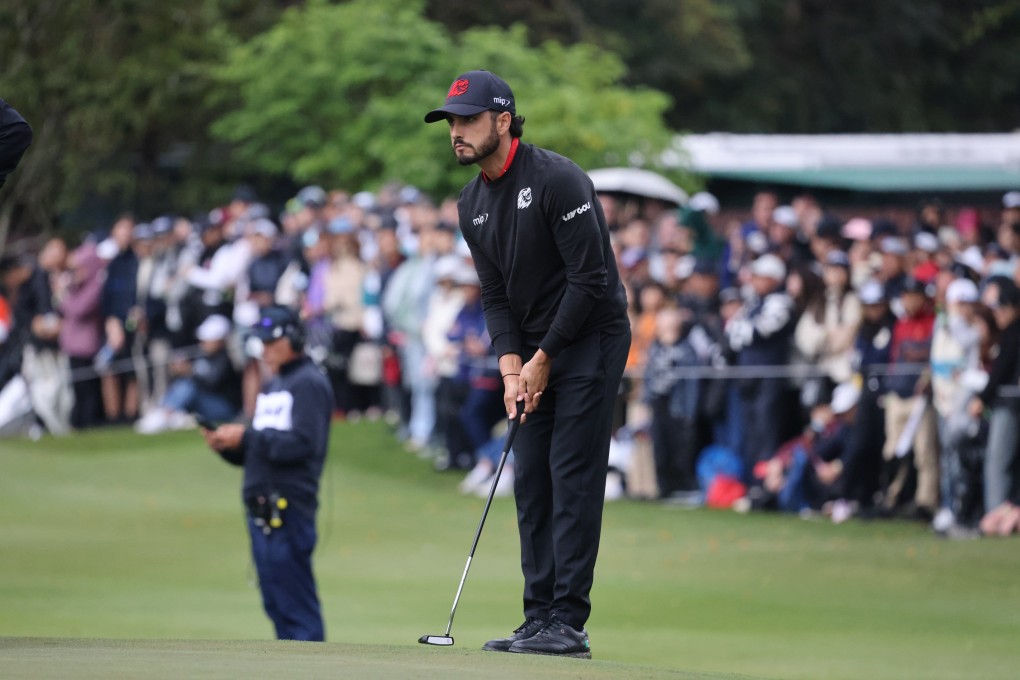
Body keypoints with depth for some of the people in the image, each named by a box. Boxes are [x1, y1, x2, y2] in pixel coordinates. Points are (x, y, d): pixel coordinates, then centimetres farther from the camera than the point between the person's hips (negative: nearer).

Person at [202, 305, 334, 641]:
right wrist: (226, 445, 4)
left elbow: (302, 444, -17)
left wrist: (247, 437, -16)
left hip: (289, 509, -9)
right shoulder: (271, 386, 23)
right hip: (261, 509, 9)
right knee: (276, 604, 11)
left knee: (295, 604, -11)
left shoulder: (309, 384, -6)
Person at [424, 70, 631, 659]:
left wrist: (543, 358, -14)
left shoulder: (559, 180, -18)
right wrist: (511, 367, -4)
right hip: (536, 351, 8)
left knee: (573, 478, -11)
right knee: (531, 482, 6)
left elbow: (590, 279, -19)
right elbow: (496, 294, 10)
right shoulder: (473, 205, 7)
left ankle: (568, 624, -12)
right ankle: (540, 618, 10)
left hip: (591, 339, -8)